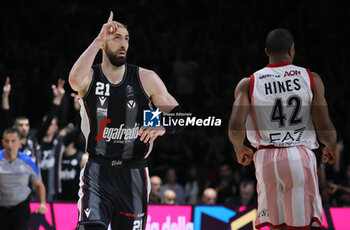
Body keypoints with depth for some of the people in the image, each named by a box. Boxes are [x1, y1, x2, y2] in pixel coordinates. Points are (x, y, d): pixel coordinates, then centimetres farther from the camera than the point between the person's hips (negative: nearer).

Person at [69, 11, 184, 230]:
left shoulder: (146, 79, 0)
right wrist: (98, 40, -25)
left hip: (133, 176, 2)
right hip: (97, 173, -2)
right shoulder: (91, 78, -2)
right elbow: (75, 80, -29)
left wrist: (163, 127, -23)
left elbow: (179, 116, 0)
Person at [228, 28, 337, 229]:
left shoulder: (248, 84, 4)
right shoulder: (311, 79, 2)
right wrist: (332, 147, 20)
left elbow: (235, 127, -8)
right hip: (300, 157, -2)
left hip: (267, 159, 2)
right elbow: (325, 129, -2)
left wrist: (240, 150, 13)